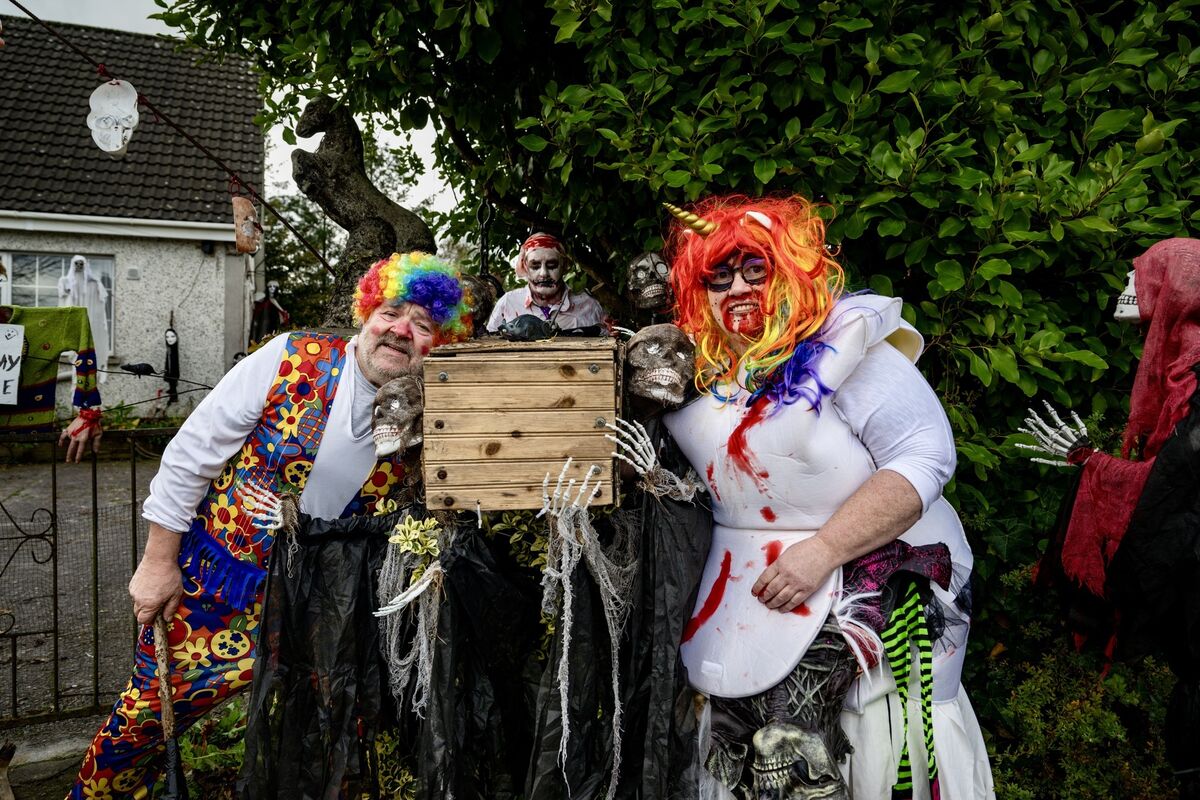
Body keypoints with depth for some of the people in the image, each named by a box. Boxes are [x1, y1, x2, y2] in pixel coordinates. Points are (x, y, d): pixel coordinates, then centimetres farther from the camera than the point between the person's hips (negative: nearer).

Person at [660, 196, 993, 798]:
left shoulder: (842, 344, -12)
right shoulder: (700, 370, 7)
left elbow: (926, 455, -19)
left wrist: (822, 551, -23)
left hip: (866, 581, -5)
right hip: (743, 600, 5)